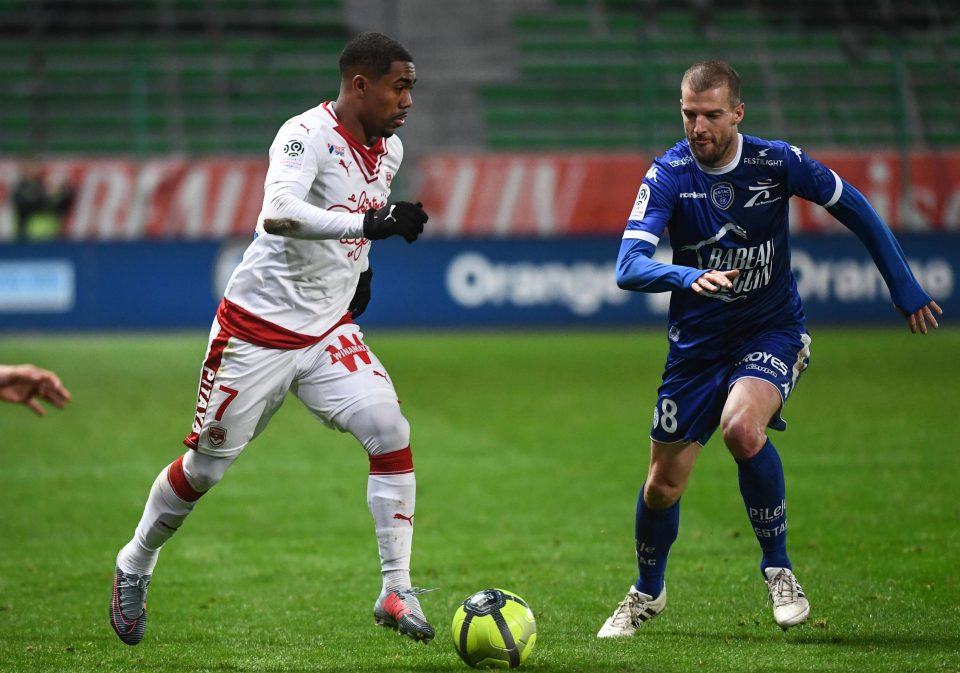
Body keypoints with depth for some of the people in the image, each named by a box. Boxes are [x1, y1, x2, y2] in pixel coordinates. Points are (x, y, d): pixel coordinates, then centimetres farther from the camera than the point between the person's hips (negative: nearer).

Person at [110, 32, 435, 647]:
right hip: (258, 333, -6)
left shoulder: (390, 149, 4)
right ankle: (135, 565, 32)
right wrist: (367, 223, -47)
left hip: (330, 332, 6)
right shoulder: (306, 135, -21)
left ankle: (396, 593, -9)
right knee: (206, 464, 7)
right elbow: (278, 213, -40)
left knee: (391, 433, -15)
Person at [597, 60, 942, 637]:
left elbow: (856, 210, 1)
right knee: (663, 484, 5)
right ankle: (648, 593, 36)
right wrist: (689, 277, -46)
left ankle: (778, 567, -11)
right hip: (697, 344, 2)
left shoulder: (777, 162, -14)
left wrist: (906, 290, 3)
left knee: (742, 427, -32)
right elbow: (629, 267, -26)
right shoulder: (669, 175, -15)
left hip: (773, 332, -2)